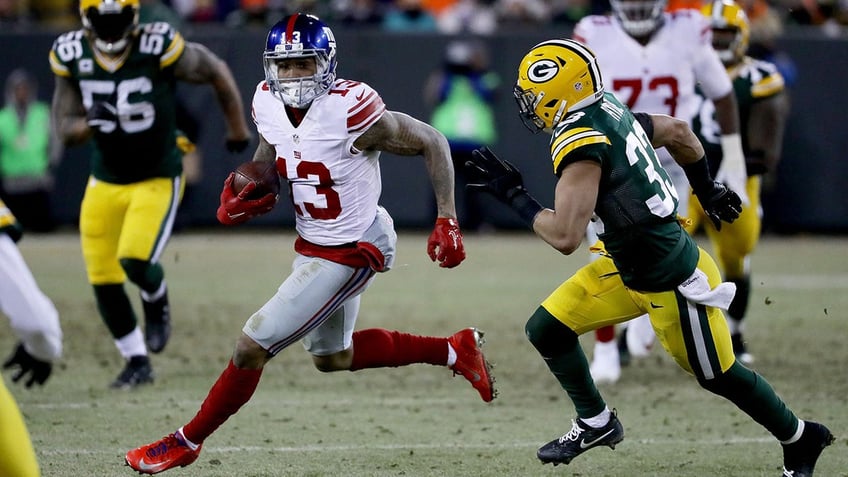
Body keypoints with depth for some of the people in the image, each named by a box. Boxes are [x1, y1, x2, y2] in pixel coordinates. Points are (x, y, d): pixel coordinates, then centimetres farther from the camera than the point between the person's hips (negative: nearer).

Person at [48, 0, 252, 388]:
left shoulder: (159, 48, -20)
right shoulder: (71, 56, -8)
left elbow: (216, 72, -4)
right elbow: (65, 126, -2)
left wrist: (237, 127, 6)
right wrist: (88, 126, -26)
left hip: (158, 178, -4)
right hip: (105, 180, 4)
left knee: (136, 261, -21)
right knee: (102, 279, 2)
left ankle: (157, 304, 16)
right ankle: (137, 363, 22)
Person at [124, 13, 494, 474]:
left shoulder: (350, 111, -26)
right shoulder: (269, 106, -6)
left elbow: (432, 142, -15)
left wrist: (447, 222, -18)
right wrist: (241, 200, -11)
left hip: (349, 254, -9)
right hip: (311, 245, 9)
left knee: (251, 346, -8)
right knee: (333, 357, 27)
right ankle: (455, 350, 39)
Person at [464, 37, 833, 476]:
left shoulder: (579, 142, -28)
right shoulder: (610, 111, -2)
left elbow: (565, 237, -32)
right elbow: (679, 132, 14)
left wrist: (514, 195, -18)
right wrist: (707, 190, 28)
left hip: (674, 284, -9)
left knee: (718, 376, 11)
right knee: (546, 329, 8)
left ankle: (801, 439, 33)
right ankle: (596, 422, 27)